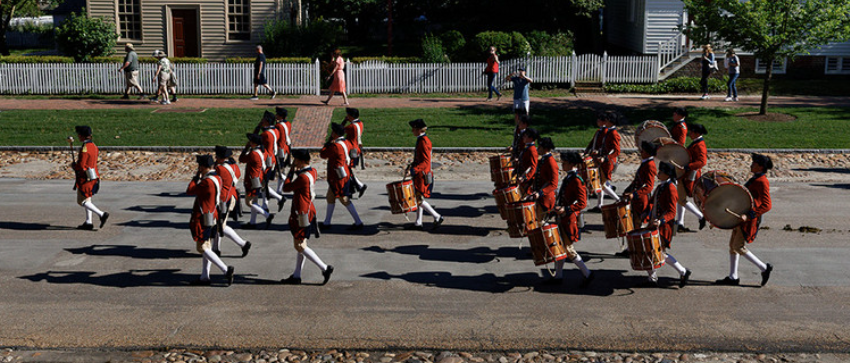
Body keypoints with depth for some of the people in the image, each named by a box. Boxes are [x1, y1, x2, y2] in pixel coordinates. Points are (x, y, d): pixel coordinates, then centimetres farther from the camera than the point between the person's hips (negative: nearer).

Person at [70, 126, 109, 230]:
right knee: (87, 200, 15)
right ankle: (88, 223, 18)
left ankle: (102, 214, -11)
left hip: (85, 178, -9)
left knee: (81, 201, -2)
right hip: (93, 177, 9)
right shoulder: (93, 146, 9)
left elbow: (81, 166, -24)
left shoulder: (85, 148, -20)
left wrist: (73, 165, -3)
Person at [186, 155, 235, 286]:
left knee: (202, 248, -3)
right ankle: (204, 277, 21)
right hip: (212, 217, 10)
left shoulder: (207, 182, -23)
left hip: (203, 219, -10)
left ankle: (226, 270, -10)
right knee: (206, 246, 14)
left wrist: (196, 176, -4)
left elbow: (189, 191, -15)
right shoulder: (217, 179, 7)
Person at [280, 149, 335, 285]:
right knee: (301, 244, 14)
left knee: (300, 246, -4)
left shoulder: (303, 177, -22)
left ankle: (325, 268, -5)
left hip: (302, 213, -10)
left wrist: (292, 170, -5)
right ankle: (296, 276, 21)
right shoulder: (313, 172, 6)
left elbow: (286, 188, -13)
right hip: (308, 210, 10)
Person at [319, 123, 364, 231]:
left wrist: (329, 141, -6)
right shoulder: (346, 142, 5)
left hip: (339, 178, -10)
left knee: (345, 200, -2)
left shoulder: (335, 146, -23)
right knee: (330, 197, 17)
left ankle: (358, 223, 4)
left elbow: (323, 155, -13)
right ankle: (326, 223, 26)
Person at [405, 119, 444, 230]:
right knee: (418, 198, 12)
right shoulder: (421, 140, 12)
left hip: (423, 175, -10)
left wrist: (413, 170, -30)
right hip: (420, 175, 10)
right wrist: (412, 166, 16)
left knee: (419, 199, -6)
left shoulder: (424, 141, -19)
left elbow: (426, 162, -25)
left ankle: (437, 217, 1)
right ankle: (418, 223, 18)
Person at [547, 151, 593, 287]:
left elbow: (582, 203, -24)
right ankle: (558, 276, 23)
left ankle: (587, 274, 6)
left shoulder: (577, 180, -19)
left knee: (568, 249, -4)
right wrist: (559, 208, 17)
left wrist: (565, 209, -27)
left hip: (570, 220, -10)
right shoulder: (569, 177, 9)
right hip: (564, 219, 10)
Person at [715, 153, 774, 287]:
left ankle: (764, 268, 8)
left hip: (749, 219, -10)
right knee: (732, 245, 10)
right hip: (742, 216, 10)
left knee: (739, 247, -7)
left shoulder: (762, 182, -18)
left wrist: (748, 215, -33)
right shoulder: (755, 178, 13)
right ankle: (733, 277, 16)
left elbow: (767, 205, -26)